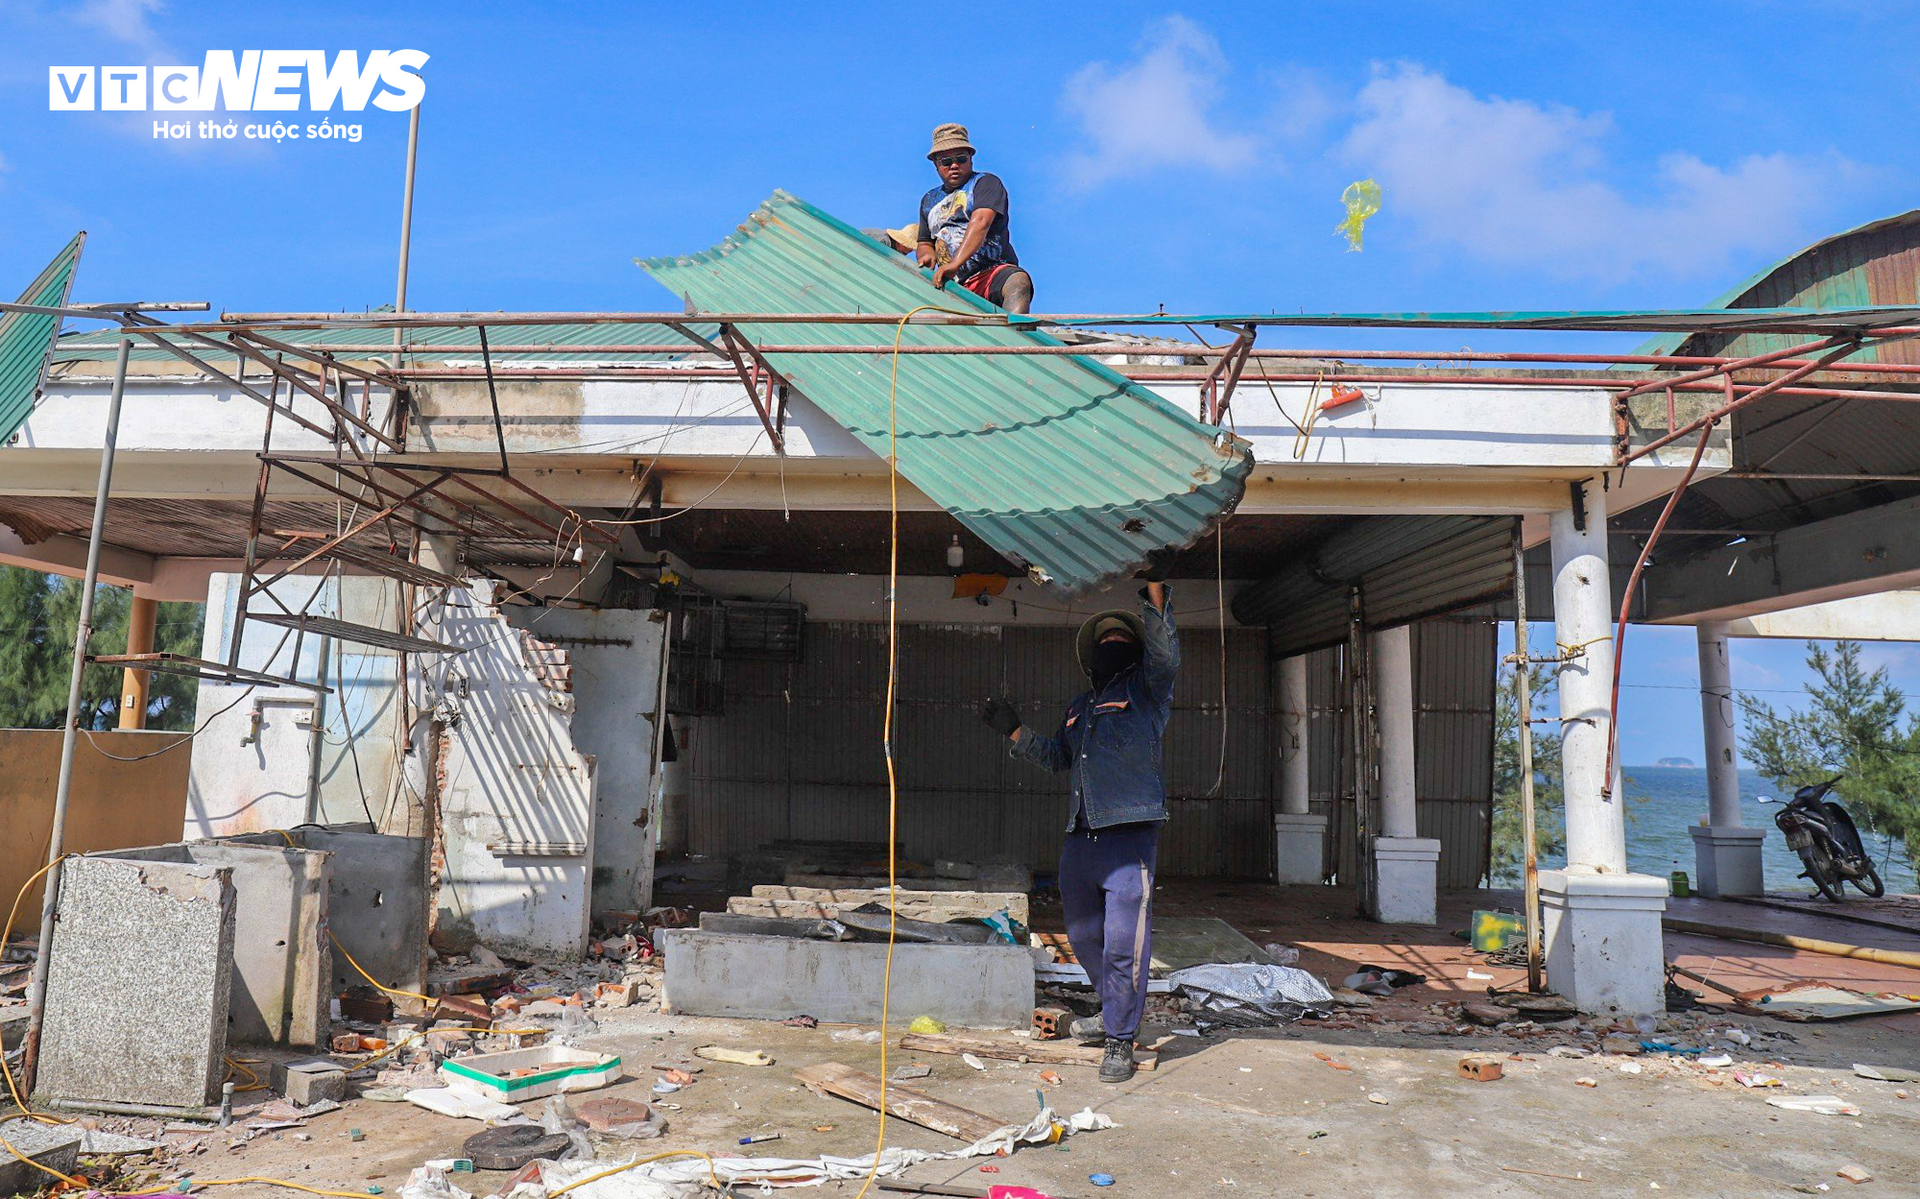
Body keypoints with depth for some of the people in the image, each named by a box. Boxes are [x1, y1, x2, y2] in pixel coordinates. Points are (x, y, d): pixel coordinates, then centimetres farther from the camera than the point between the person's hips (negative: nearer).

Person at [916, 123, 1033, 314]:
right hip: (953, 285, 7)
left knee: (1018, 280, -39)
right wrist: (926, 254, 3)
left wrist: (955, 263, -28)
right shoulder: (929, 200, 25)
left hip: (991, 273, -7)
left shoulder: (986, 183, 5)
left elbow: (980, 222, -13)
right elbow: (924, 242, 31)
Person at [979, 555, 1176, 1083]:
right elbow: (1057, 757, 26)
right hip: (1080, 836, 7)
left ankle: (1120, 1042, 2)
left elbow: (1165, 653, -13)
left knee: (1124, 940, -8)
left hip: (1131, 834, -7)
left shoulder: (1146, 687, 6)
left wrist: (1155, 590, -22)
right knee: (1084, 933, 17)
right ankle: (1113, 1011, 37)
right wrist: (1014, 730, 15)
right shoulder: (1078, 707, 23)